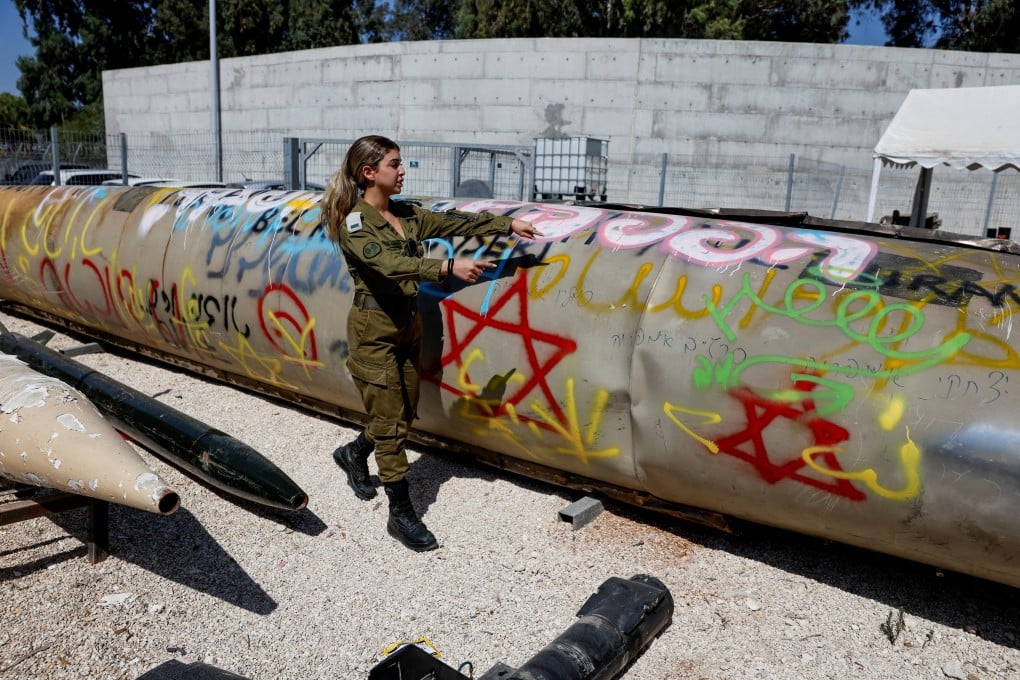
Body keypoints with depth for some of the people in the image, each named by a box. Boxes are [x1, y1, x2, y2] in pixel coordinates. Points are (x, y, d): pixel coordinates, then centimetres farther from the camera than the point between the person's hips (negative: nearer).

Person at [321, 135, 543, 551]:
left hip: (408, 323, 7)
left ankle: (354, 454, 44)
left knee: (403, 415, 15)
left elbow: (454, 222, 3)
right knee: (390, 424, -1)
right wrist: (449, 267, -41)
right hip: (374, 329, -7)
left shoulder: (407, 215, 7)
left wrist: (508, 225, -4)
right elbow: (390, 263, -31)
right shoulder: (354, 222, -15)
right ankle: (402, 516, 12)